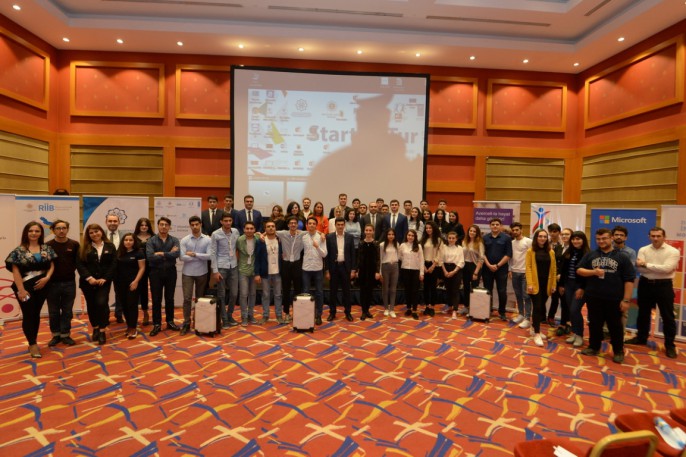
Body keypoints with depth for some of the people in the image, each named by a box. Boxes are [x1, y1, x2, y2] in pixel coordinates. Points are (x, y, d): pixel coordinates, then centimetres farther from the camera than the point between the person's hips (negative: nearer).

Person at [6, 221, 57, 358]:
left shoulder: (47, 248, 5)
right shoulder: (19, 250, -5)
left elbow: (51, 265, 6)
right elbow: (15, 271, -8)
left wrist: (47, 278, -12)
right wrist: (21, 289, -13)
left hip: (42, 286, 3)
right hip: (26, 286, -3)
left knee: (36, 314, 12)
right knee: (28, 315, 0)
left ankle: (33, 343, 23)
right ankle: (33, 344, 9)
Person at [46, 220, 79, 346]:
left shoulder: (74, 244, -1)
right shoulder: (48, 245, -6)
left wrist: (72, 270, -8)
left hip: (69, 283, 1)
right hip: (52, 283, -1)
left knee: (67, 311, 10)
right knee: (53, 311, 11)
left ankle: (65, 335, 22)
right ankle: (56, 335, 26)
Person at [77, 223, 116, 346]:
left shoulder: (110, 246, 3)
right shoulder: (84, 248, 4)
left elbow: (113, 264, -1)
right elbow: (79, 264, -3)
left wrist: (105, 278, -11)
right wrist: (89, 277, -15)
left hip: (104, 281, -1)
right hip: (88, 282, 2)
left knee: (102, 303, -14)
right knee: (91, 305, 10)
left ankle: (102, 331, -4)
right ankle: (95, 329, 26)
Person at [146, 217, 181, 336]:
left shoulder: (174, 240, 1)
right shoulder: (151, 240, -2)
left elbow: (177, 254, -18)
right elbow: (150, 257, -17)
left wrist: (162, 254, -16)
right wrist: (169, 255, -14)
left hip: (170, 271, 1)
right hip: (156, 272, -1)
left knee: (169, 298, 11)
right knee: (156, 299, 5)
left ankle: (170, 321, 24)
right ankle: (157, 324, 16)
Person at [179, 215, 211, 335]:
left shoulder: (207, 240, -2)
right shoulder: (184, 240, -4)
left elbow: (209, 256, -12)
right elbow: (182, 257, -13)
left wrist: (194, 254, -16)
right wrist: (200, 257, -15)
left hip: (202, 273, 1)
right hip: (187, 273, -1)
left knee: (200, 299, 13)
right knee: (187, 299, -3)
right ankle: (186, 324, 6)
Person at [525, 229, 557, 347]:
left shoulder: (550, 252, 6)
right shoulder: (531, 251, -3)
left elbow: (553, 269, 7)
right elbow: (528, 267, -7)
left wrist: (554, 284, 4)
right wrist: (529, 284, -13)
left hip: (546, 284, 4)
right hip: (535, 284, -4)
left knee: (541, 307, 11)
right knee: (537, 307, -5)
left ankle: (534, 328, 28)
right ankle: (537, 334, 0)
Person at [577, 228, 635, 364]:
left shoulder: (622, 257, 0)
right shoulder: (590, 255, 7)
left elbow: (629, 280, -2)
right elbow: (579, 270, 4)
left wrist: (626, 300, -7)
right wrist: (593, 272, -16)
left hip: (614, 299, -2)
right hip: (593, 297, 2)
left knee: (615, 326, 8)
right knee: (594, 324, 13)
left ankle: (618, 351, 23)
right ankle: (594, 347, 26)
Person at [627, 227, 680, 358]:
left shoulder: (673, 251, -7)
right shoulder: (643, 250, 1)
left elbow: (666, 268, -20)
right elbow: (640, 268, -10)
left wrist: (647, 264, -16)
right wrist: (659, 268, -19)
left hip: (664, 286, -3)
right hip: (645, 284, 3)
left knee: (667, 316, 5)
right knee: (643, 313, 15)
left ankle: (670, 345, 18)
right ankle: (641, 338, 30)